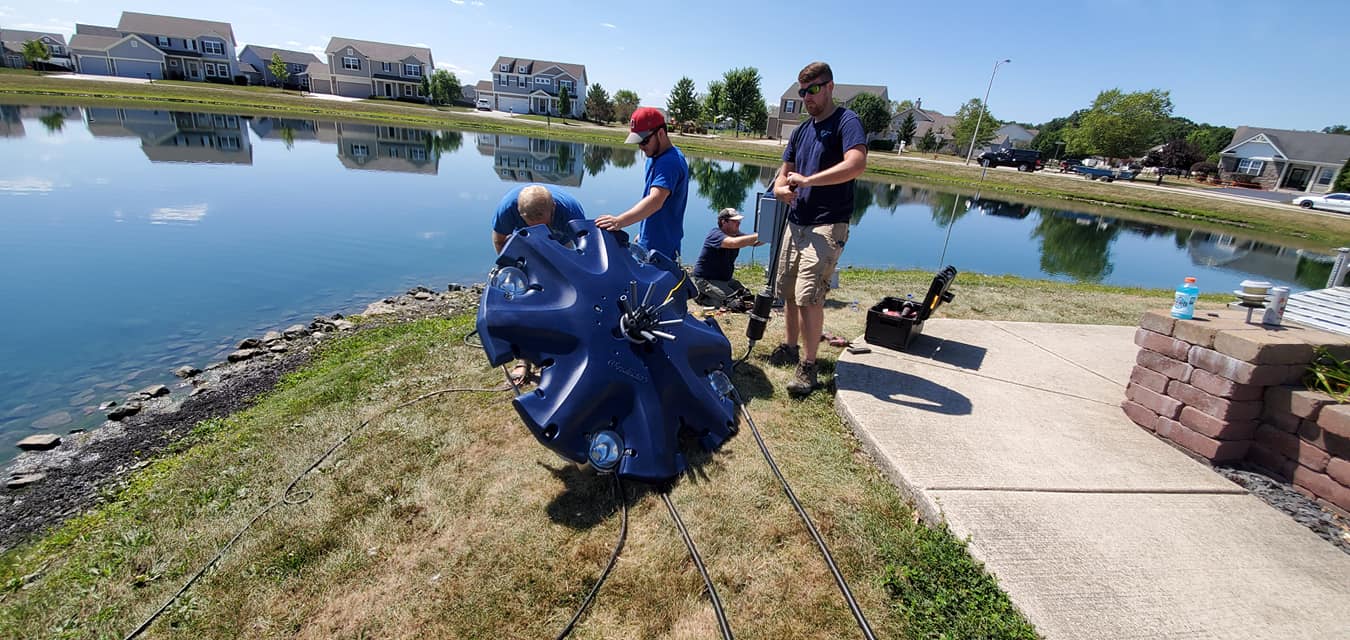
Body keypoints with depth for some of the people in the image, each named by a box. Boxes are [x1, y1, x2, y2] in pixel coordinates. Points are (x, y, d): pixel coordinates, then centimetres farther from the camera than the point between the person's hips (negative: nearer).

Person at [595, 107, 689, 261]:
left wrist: (620, 221, -51)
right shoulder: (656, 157, 11)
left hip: (661, 251, -10)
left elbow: (655, 201, -39)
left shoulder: (670, 162, -23)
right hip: (648, 244, 10)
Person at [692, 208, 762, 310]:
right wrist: (760, 236, -41)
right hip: (706, 280, -9)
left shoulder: (736, 235, 5)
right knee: (735, 302, -23)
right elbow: (734, 243, -40)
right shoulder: (715, 234, -21)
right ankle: (702, 297, -1)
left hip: (725, 279, 9)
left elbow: (754, 242, -6)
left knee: (748, 297, 1)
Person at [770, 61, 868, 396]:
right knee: (788, 291, 12)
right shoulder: (802, 130, 18)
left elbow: (857, 164, -24)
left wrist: (806, 180, -21)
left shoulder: (846, 121, -6)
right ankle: (791, 347, 29)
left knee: (809, 296, -15)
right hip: (796, 223, 8)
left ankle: (807, 365, -4)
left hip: (827, 226, -8)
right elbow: (784, 174, 19)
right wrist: (781, 188, -5)